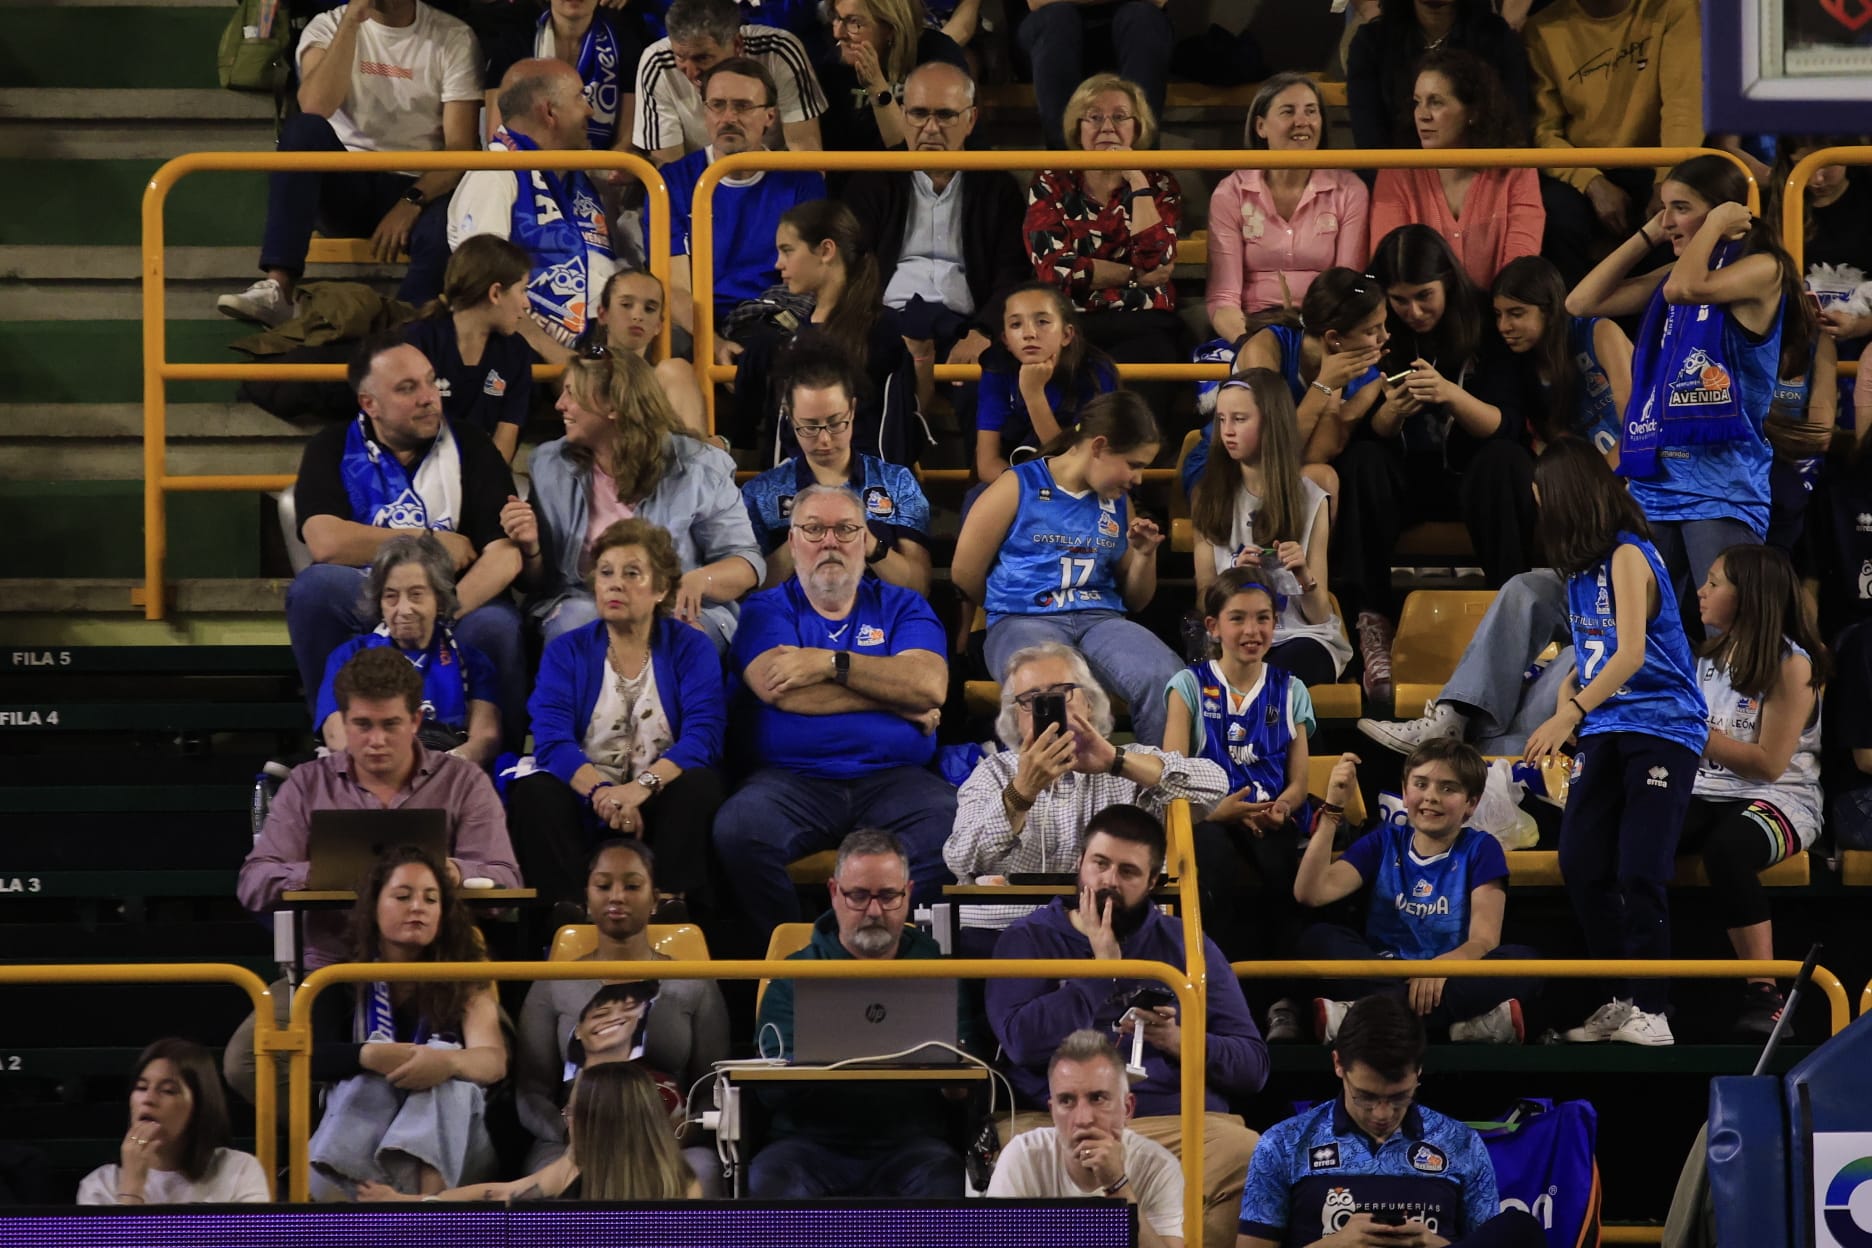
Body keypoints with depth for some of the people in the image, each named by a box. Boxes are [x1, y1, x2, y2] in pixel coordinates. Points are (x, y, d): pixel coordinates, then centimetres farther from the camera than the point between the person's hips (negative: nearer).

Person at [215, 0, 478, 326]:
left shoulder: (453, 38, -1)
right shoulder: (329, 27, 2)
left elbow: (459, 148, -8)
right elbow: (314, 107, -19)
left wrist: (411, 203, -24)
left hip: (419, 187, -1)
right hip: (347, 184, 1)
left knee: (443, 231, -37)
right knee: (303, 129, -31)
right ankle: (276, 289, -39)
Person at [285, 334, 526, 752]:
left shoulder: (470, 448, 4)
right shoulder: (332, 451, 3)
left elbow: (505, 555, -9)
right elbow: (326, 542, -15)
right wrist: (437, 545, -9)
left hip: (458, 605, 0)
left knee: (495, 627, -34)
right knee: (315, 586, -30)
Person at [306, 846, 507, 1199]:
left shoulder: (463, 975, 6)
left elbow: (494, 1061, -11)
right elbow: (313, 1057, -10)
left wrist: (448, 1061, -37)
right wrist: (372, 1057, -34)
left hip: (450, 1144, 0)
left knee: (444, 1055, -28)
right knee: (372, 1075, -28)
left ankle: (429, 1199, -55)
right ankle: (325, 1193, -55)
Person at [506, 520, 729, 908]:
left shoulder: (691, 648, 6)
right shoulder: (566, 651, 9)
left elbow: (703, 735, -10)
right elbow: (551, 740, -7)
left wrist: (643, 786, -29)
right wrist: (601, 792, -28)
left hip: (661, 799, -1)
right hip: (587, 803, 1)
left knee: (699, 788, -33)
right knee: (535, 793, -29)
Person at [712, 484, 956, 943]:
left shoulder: (901, 607, 18)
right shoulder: (768, 610, 14)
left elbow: (930, 685, -2)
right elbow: (781, 692, -7)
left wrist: (830, 663, -6)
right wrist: (896, 699, -2)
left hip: (892, 778, 1)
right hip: (792, 779, -1)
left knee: (952, 823, -32)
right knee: (738, 829, -34)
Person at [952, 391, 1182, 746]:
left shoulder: (1118, 502, 20)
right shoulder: (1019, 487, 5)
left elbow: (1134, 599, 28)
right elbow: (966, 574, 5)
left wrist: (1145, 556, 9)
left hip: (1102, 622, 4)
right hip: (1022, 622, -4)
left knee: (1165, 679, -30)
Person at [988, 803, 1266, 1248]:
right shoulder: (1029, 939, 14)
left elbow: (1252, 1065, 12)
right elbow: (1026, 1043, -7)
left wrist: (1179, 1041, -7)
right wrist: (1101, 965, -2)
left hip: (1180, 1119, 1)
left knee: (1252, 1160, -33)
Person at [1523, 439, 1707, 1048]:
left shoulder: (1628, 557, -14)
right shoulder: (1583, 565, 11)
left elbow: (1631, 654, -23)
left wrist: (1571, 714, -30)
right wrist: (1562, 706, 0)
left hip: (1661, 728, -8)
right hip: (1606, 732, 8)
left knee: (1640, 875, -11)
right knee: (1581, 865, 0)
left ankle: (1650, 1010, -5)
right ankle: (1618, 1003, 8)